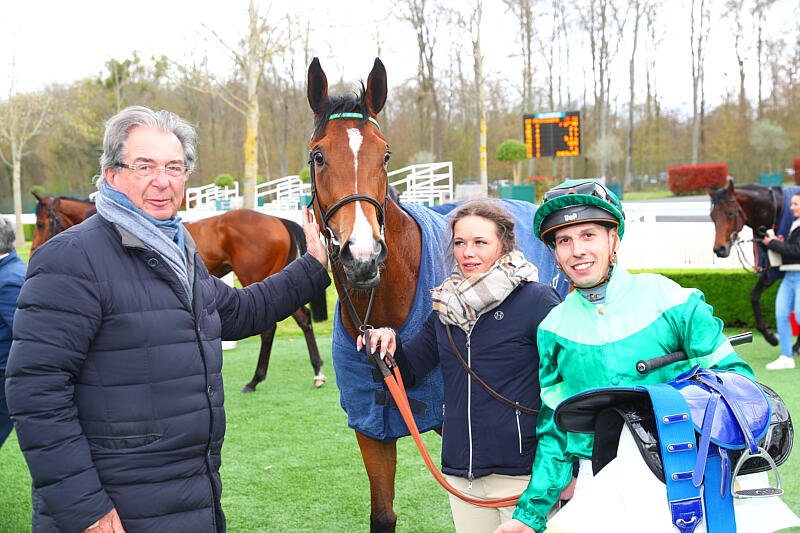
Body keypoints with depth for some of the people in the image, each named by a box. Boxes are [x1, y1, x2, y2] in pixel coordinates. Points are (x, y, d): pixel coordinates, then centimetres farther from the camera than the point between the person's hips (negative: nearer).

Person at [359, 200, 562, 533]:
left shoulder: (536, 300, -9)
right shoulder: (446, 308, 9)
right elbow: (409, 372, 16)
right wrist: (390, 350, -6)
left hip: (520, 473, -5)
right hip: (460, 473, 6)